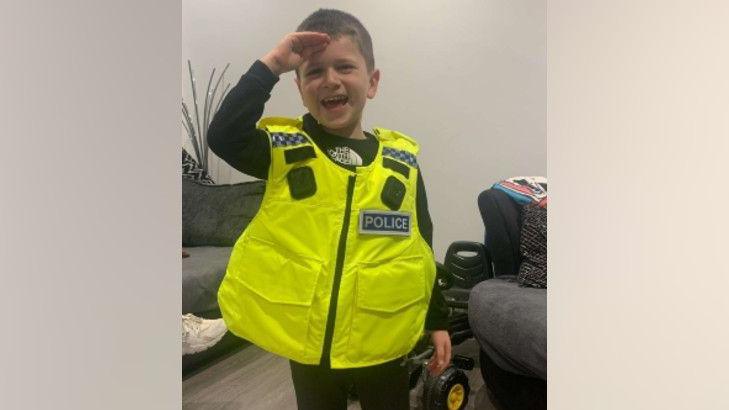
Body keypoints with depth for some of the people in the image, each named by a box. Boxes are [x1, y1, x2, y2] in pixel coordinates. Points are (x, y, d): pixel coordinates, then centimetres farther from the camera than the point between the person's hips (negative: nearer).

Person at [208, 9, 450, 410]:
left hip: (384, 341, 1)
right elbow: (222, 135, -23)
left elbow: (421, 248, 4)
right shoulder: (284, 149, -5)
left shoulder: (402, 159, -2)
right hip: (306, 341, 0)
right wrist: (271, 64, -19)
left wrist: (437, 321, 7)